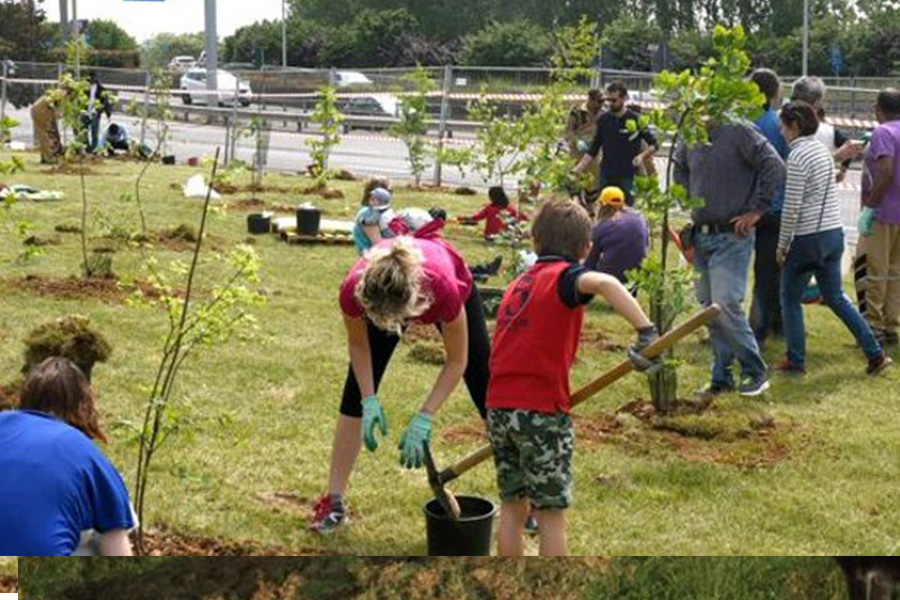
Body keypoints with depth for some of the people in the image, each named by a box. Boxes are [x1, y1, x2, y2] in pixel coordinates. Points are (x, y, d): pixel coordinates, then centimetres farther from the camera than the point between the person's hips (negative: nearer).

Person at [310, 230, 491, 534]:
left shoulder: (444, 286, -46)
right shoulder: (354, 290, -41)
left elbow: (456, 361, -28)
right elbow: (358, 345, -16)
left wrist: (423, 418, -33)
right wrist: (369, 401, -25)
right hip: (385, 293, 2)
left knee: (487, 392, 3)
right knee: (356, 394, -4)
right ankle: (334, 501, 5)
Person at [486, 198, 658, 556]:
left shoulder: (519, 283, 18)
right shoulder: (565, 275, -4)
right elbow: (603, 283, -28)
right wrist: (646, 332, -33)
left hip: (498, 407, 7)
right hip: (543, 409, -7)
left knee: (512, 505, 17)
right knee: (551, 513, 4)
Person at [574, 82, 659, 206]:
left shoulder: (635, 120, -5)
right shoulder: (603, 119, 5)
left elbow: (654, 144, 1)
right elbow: (593, 149, 11)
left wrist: (642, 156, -18)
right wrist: (578, 169, 1)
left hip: (627, 177, -4)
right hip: (606, 177, 4)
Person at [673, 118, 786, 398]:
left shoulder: (739, 131, -12)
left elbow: (775, 167, -17)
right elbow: (679, 169, 30)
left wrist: (756, 210, -14)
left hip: (731, 237, -7)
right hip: (701, 236, 7)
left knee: (725, 304, -15)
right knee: (709, 307, 10)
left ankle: (755, 372, 1)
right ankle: (722, 377, 21)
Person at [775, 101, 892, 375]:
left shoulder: (798, 157, -16)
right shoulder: (823, 150, 10)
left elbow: (791, 207, -16)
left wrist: (782, 244, -8)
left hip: (808, 239, -8)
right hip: (834, 233, 8)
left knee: (790, 299, 8)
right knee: (836, 297, 16)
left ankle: (796, 361, 13)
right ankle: (875, 354, 15)